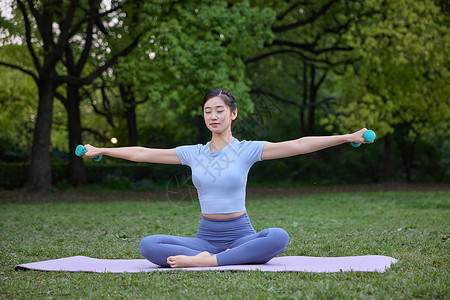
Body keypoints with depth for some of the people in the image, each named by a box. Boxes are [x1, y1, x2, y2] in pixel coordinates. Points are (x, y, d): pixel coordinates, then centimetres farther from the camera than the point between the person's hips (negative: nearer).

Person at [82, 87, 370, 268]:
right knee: (148, 245, -22)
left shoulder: (247, 150, -2)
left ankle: (207, 262, -33)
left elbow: (298, 145, -9)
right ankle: (205, 257, -29)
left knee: (279, 237, -36)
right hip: (206, 236, 2)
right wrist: (100, 151, 17)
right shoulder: (193, 153, 8)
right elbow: (142, 153, 14)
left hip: (241, 234, -2)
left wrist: (348, 137, -15)